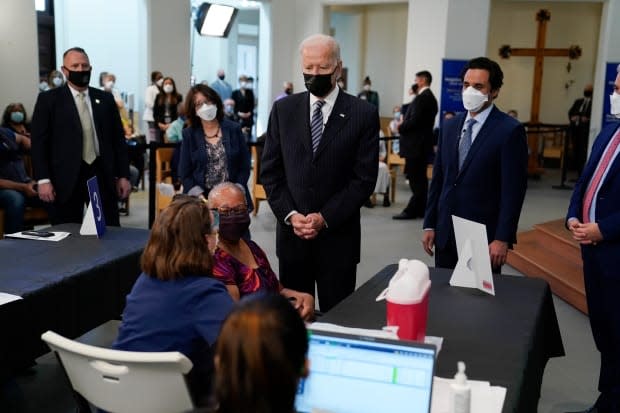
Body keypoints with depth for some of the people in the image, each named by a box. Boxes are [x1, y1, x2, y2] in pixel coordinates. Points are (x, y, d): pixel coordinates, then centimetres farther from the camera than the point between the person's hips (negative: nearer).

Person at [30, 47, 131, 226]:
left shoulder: (105, 99, 12)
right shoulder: (48, 99, 2)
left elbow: (118, 138, 12)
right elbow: (39, 142, -2)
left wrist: (123, 175, 6)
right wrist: (43, 179, -11)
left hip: (102, 174, 3)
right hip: (66, 178, -2)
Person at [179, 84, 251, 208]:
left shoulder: (234, 129, 5)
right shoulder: (189, 134, 5)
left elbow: (244, 167, 4)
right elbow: (184, 174, 4)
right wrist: (201, 197, -9)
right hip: (200, 201, 0)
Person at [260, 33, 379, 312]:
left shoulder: (363, 114, -4)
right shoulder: (283, 109, 5)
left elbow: (364, 178, -6)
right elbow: (270, 171, 5)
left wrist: (325, 218, -12)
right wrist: (290, 214, -8)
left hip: (338, 235, -2)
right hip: (291, 231, 2)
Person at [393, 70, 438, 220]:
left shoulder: (422, 97, -15)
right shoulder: (430, 97, 15)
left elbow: (414, 120, -21)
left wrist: (401, 127, -5)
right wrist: (404, 121, 9)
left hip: (416, 144, -10)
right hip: (422, 144, 10)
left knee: (416, 179, -6)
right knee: (420, 178, 13)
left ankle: (412, 210, -2)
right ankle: (421, 209, 18)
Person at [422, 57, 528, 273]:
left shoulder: (510, 130, -8)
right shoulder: (450, 126, 10)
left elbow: (513, 189, -11)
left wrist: (503, 238, -14)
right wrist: (429, 225, 9)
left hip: (484, 236, -5)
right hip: (445, 233, 5)